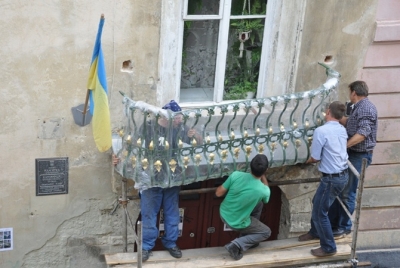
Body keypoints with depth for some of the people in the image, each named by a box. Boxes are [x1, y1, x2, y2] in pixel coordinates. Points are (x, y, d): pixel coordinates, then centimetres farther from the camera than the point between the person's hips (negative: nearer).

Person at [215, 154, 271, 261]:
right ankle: (237, 245, 0)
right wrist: (263, 176, 9)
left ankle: (248, 239, 30)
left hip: (223, 214, 5)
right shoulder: (263, 191, -25)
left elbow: (218, 193, -10)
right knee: (266, 232, 19)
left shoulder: (236, 175, -22)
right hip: (236, 223, -5)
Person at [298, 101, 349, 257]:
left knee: (319, 212, 5)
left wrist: (308, 161, 8)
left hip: (332, 178, -9)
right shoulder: (342, 130, 5)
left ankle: (328, 247, 14)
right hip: (343, 174, 9)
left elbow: (315, 158, -14)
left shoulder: (321, 131, -19)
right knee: (317, 203, 26)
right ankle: (315, 232, 44)